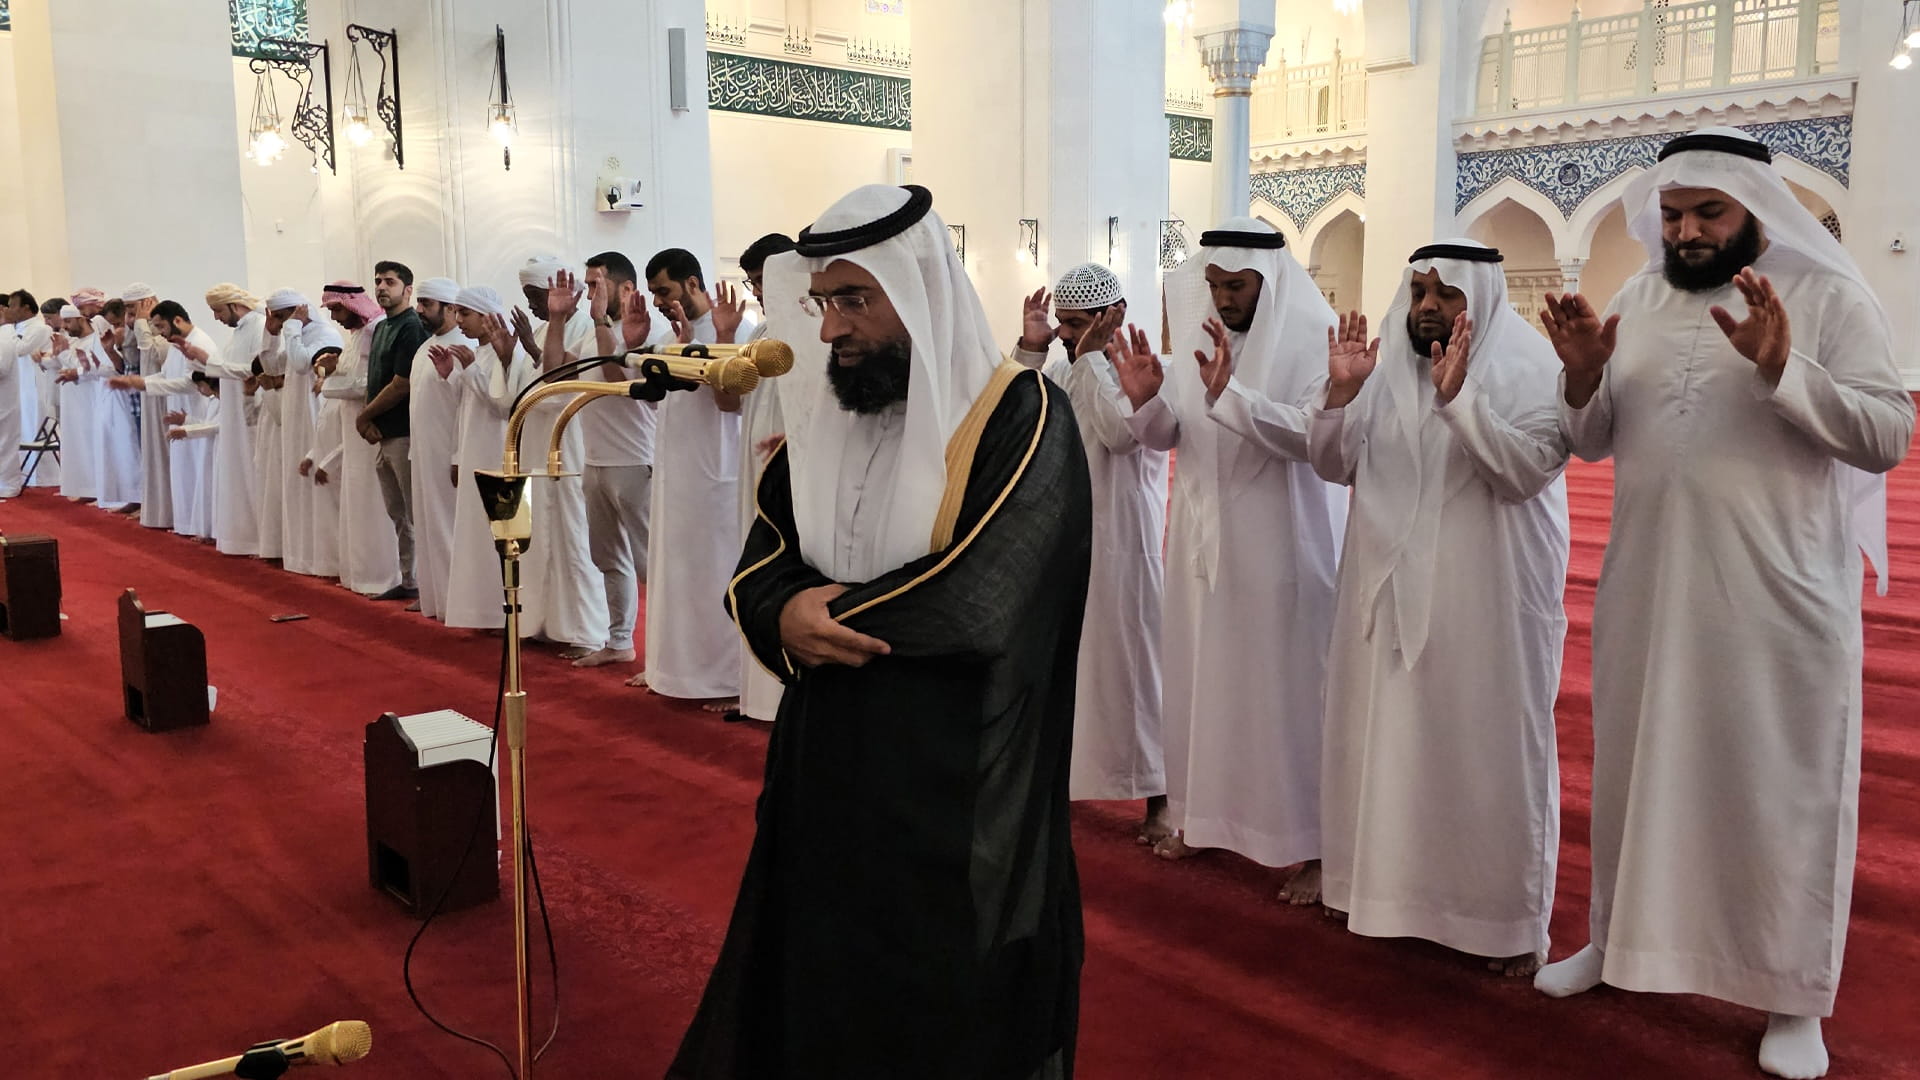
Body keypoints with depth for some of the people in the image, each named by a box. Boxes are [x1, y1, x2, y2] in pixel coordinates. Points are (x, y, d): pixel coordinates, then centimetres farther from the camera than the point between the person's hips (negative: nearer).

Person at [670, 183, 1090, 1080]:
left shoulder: (1022, 417, -14)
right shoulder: (822, 417, 7)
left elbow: (979, 601, -24)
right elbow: (758, 571, 5)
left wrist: (823, 615, -13)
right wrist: (785, 615, -18)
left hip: (959, 791, -6)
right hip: (826, 772, 6)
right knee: (809, 1007, 18)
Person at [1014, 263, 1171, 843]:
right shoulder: (1056, 370, 10)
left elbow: (1121, 434, -23)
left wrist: (1089, 357, -17)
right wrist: (1029, 349, -8)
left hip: (1123, 541, -5)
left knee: (1131, 657, 0)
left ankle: (1158, 795, 11)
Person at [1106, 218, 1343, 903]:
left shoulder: (1314, 341, -9)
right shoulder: (1200, 335, 6)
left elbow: (1312, 435, -22)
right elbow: (1165, 437, 6)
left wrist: (1228, 394, -32)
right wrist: (1146, 400, -15)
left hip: (1280, 550, -5)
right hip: (1204, 544, 5)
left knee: (1286, 687, 0)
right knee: (1202, 679, 12)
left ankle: (1310, 844, 11)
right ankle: (1203, 814, 28)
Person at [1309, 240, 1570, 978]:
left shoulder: (1527, 365, -6)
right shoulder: (1387, 362, 6)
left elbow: (1527, 469, -19)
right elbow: (1334, 465, 5)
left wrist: (1458, 398, -28)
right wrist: (1340, 392, -12)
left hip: (1489, 597, -4)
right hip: (1394, 587, 4)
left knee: (1491, 748, 2)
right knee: (1389, 737, 10)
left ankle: (1510, 917, 14)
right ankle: (1391, 885, 25)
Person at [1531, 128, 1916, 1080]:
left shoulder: (1827, 296, -5)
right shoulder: (1636, 300, 7)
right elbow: (1593, 443, 9)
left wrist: (1782, 369, -25)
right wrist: (1583, 378, -11)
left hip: (1779, 601, -4)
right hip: (1647, 591, 4)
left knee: (1784, 791, 5)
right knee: (1635, 769, 15)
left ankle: (1794, 1000, 20)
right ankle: (1618, 940, 33)